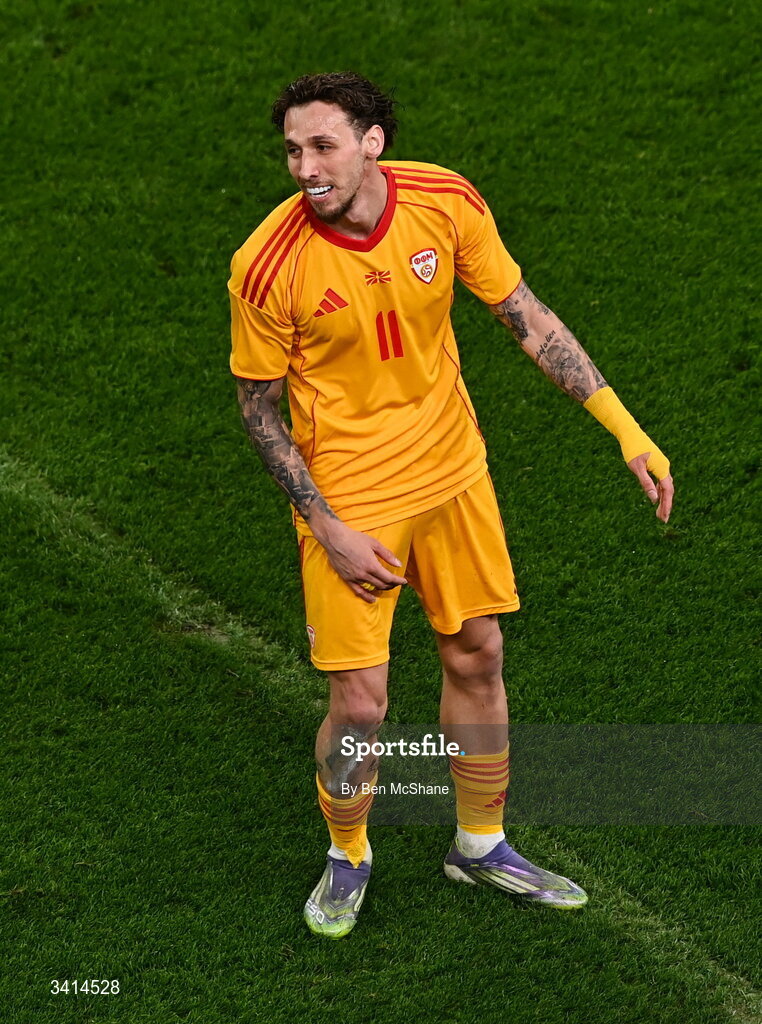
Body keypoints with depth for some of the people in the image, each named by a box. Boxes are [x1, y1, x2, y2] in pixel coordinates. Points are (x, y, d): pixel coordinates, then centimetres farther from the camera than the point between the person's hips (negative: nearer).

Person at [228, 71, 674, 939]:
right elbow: (257, 405, -9)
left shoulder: (447, 202, -13)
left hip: (453, 468, 4)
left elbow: (526, 317, -2)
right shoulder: (268, 264, -22)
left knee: (477, 657, 14)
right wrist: (326, 527, -13)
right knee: (359, 702, -3)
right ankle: (348, 858, 27)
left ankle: (481, 846, 37)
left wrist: (625, 427, -6)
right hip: (350, 495, -4)